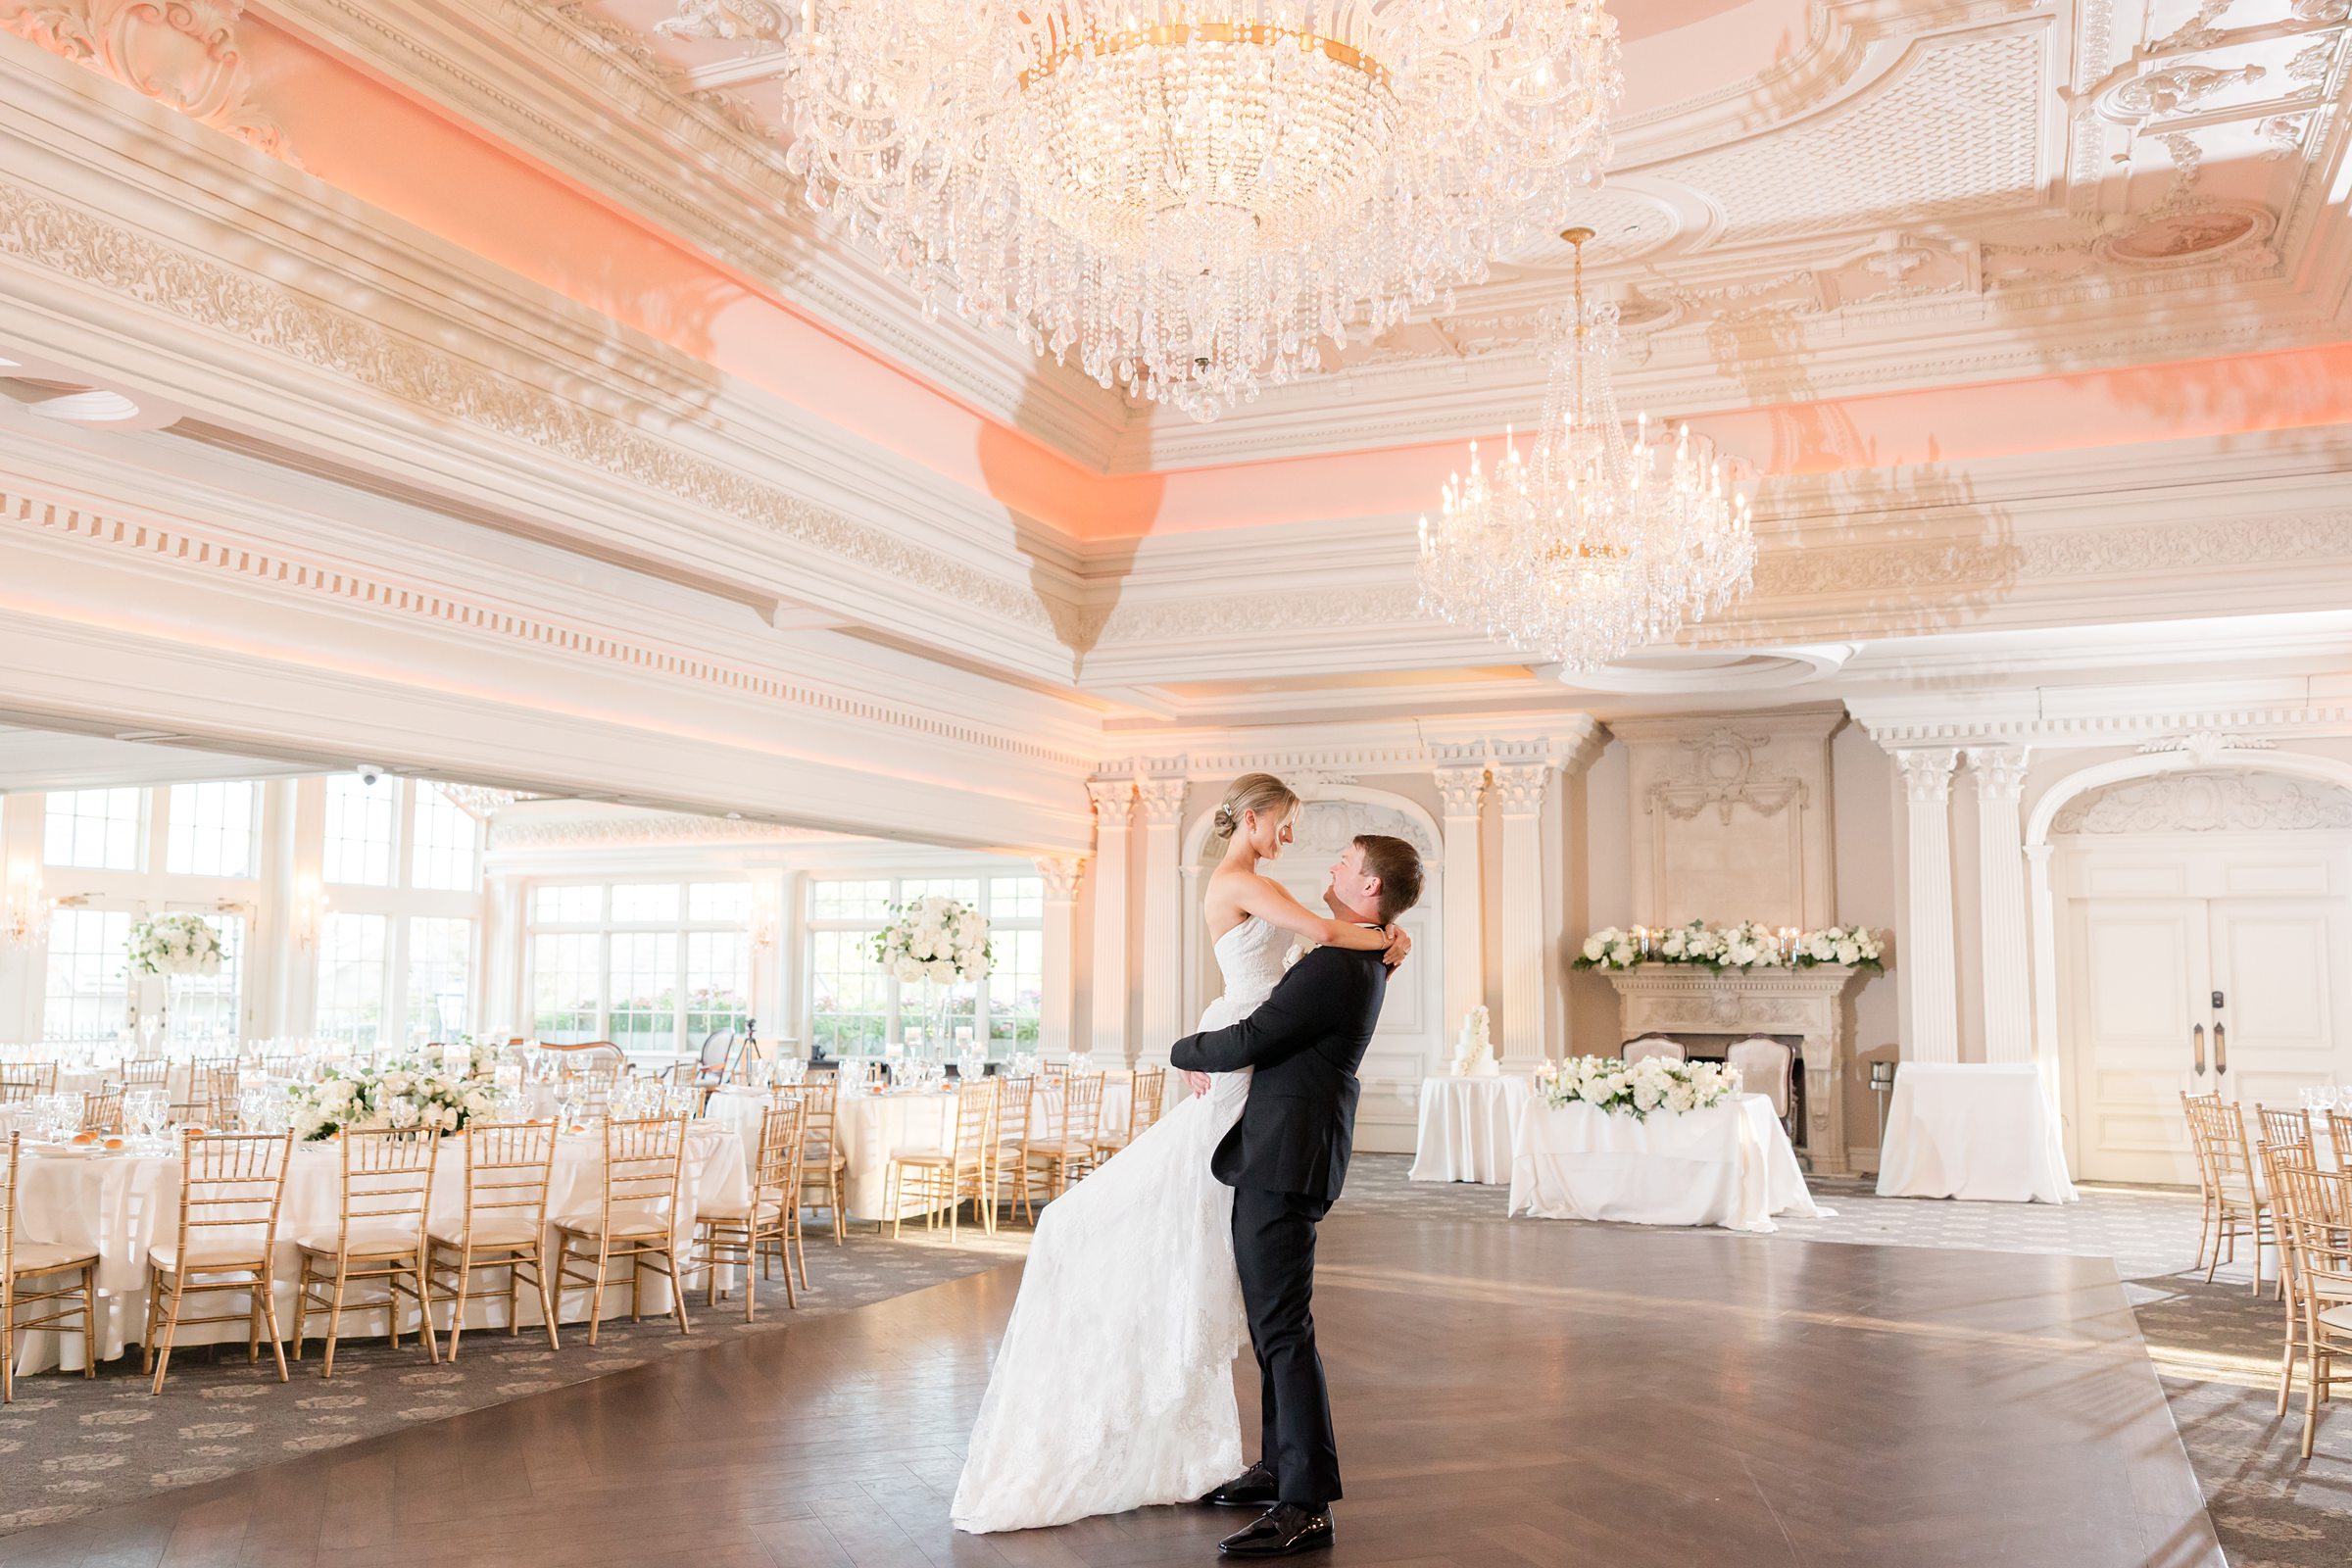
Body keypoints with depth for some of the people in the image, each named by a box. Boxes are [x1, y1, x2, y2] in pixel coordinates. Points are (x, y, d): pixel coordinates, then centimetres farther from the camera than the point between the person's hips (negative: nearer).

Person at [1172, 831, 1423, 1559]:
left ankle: (1306, 1504, -4)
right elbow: (1278, 1029, 26)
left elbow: (1246, 1041, -18)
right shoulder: (1363, 961, 14)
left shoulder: (1337, 965, -20)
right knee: (1273, 1320, 17)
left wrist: (1185, 1051, 1)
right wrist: (1218, 1056, 13)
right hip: (1285, 1152, 11)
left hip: (1286, 1157, -11)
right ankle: (1282, 1466, 28)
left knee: (1283, 1326, -8)